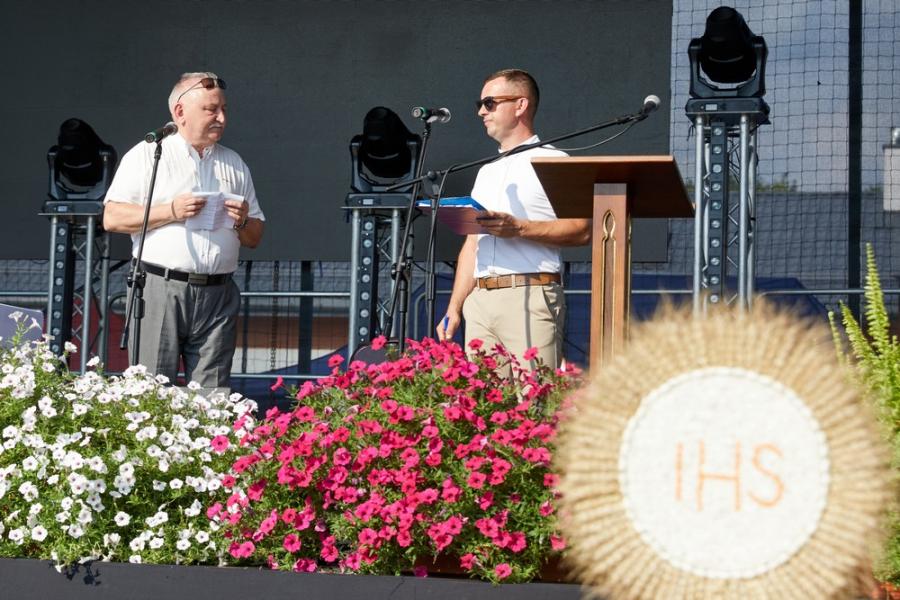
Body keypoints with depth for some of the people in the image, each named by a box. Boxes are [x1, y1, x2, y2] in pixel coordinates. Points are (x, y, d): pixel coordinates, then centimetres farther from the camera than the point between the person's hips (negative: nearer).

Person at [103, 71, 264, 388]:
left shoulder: (234, 164, 20)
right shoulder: (146, 155, 6)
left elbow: (254, 238, 22)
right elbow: (112, 218, -2)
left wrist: (243, 221, -1)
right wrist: (170, 211, -11)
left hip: (218, 294, 4)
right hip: (160, 290, -4)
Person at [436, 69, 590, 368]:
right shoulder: (486, 171, 25)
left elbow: (581, 229, -8)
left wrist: (519, 228, -16)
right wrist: (455, 307, 16)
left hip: (530, 297, -6)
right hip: (479, 299, 7)